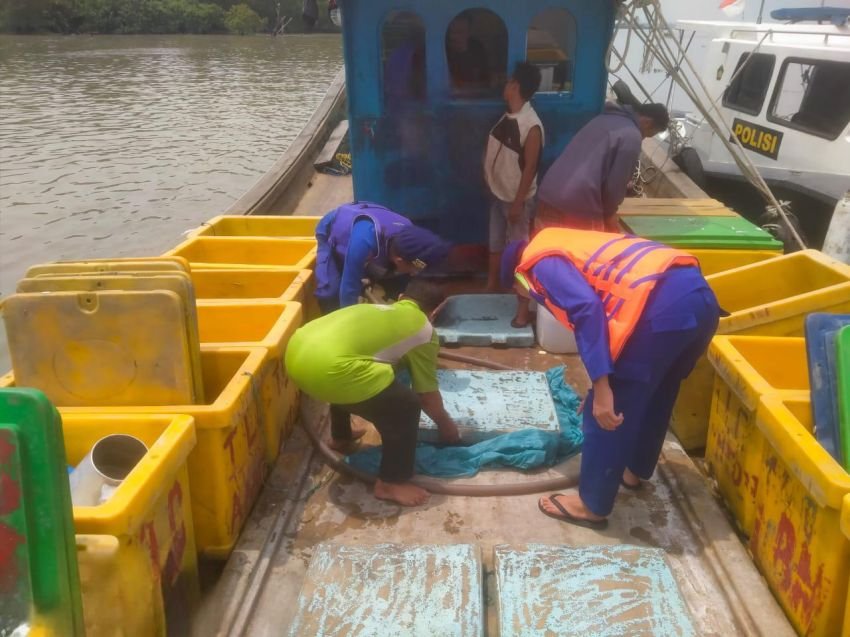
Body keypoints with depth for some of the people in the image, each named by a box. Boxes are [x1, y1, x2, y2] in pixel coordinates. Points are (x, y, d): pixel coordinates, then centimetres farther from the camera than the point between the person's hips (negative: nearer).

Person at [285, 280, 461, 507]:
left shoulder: (379, 310, 32)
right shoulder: (423, 329, 13)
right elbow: (428, 397, 17)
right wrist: (448, 427, 34)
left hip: (298, 350, 9)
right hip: (327, 366, -9)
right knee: (405, 409, 6)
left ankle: (340, 436, 56)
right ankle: (391, 483, 17)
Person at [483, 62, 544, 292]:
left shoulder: (532, 126, -24)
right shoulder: (507, 116, 0)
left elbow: (530, 167, -21)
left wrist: (518, 203, -19)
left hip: (516, 198, -8)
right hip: (498, 193, 8)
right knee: (495, 242, 18)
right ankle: (491, 286, 33)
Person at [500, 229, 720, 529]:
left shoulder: (542, 262, 6)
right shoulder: (570, 249, 34)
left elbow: (587, 310, -13)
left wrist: (601, 389, -13)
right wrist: (605, 385, 52)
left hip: (665, 304, -10)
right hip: (699, 295, 10)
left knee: (608, 410, 5)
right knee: (656, 394, 29)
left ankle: (592, 504, 18)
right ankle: (634, 469, 48)